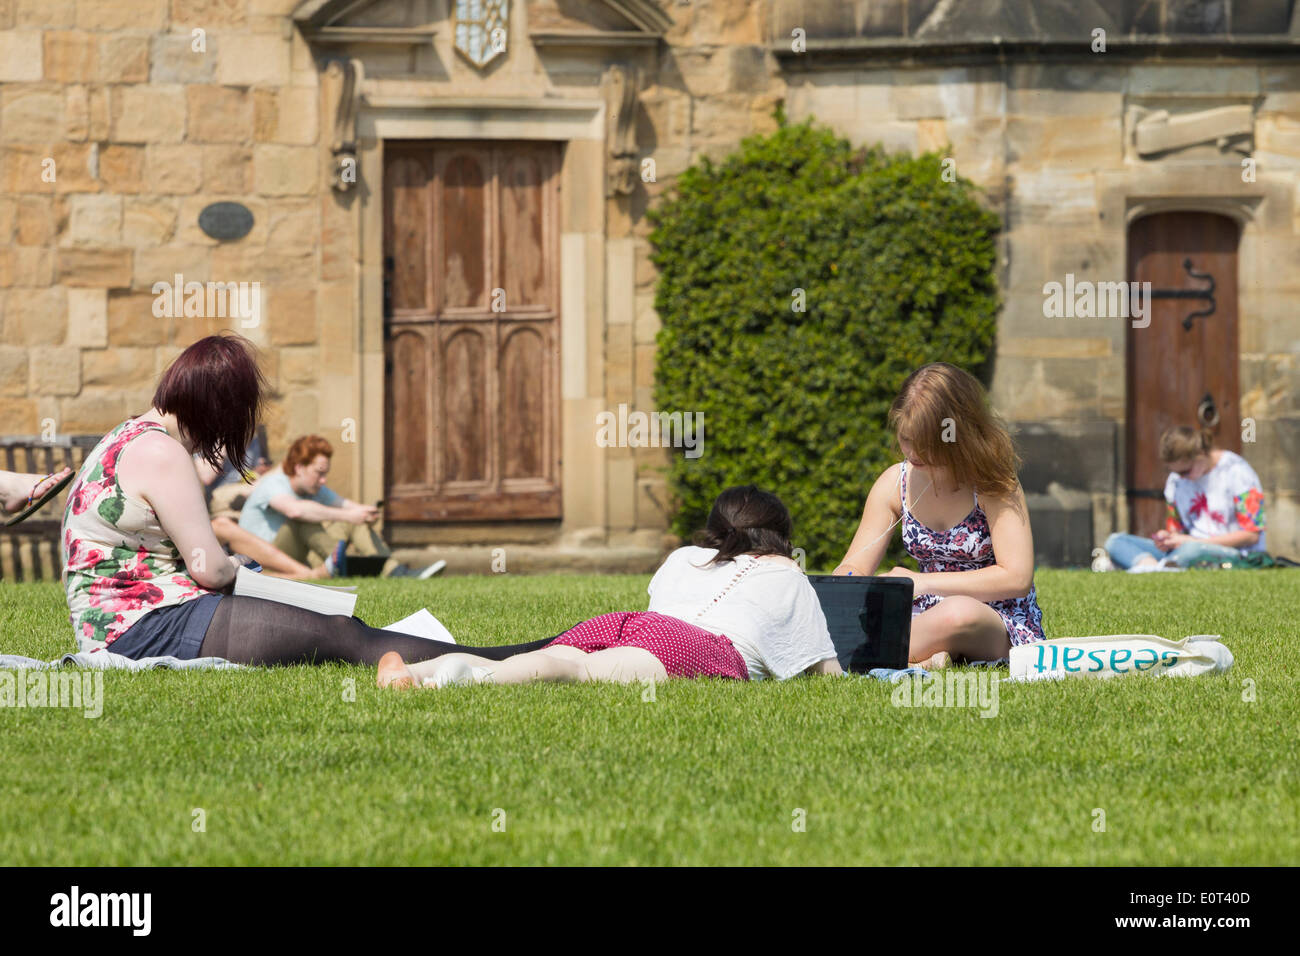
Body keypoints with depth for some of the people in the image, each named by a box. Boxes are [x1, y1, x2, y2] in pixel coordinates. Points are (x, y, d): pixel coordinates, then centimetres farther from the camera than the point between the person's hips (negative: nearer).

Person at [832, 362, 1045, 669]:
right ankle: (921, 657, -34)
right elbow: (854, 567, 6)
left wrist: (923, 583, -20)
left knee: (959, 612, -42)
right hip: (929, 618, 5)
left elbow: (1017, 577, -17)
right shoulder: (896, 483, 4)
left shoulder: (990, 482, -10)